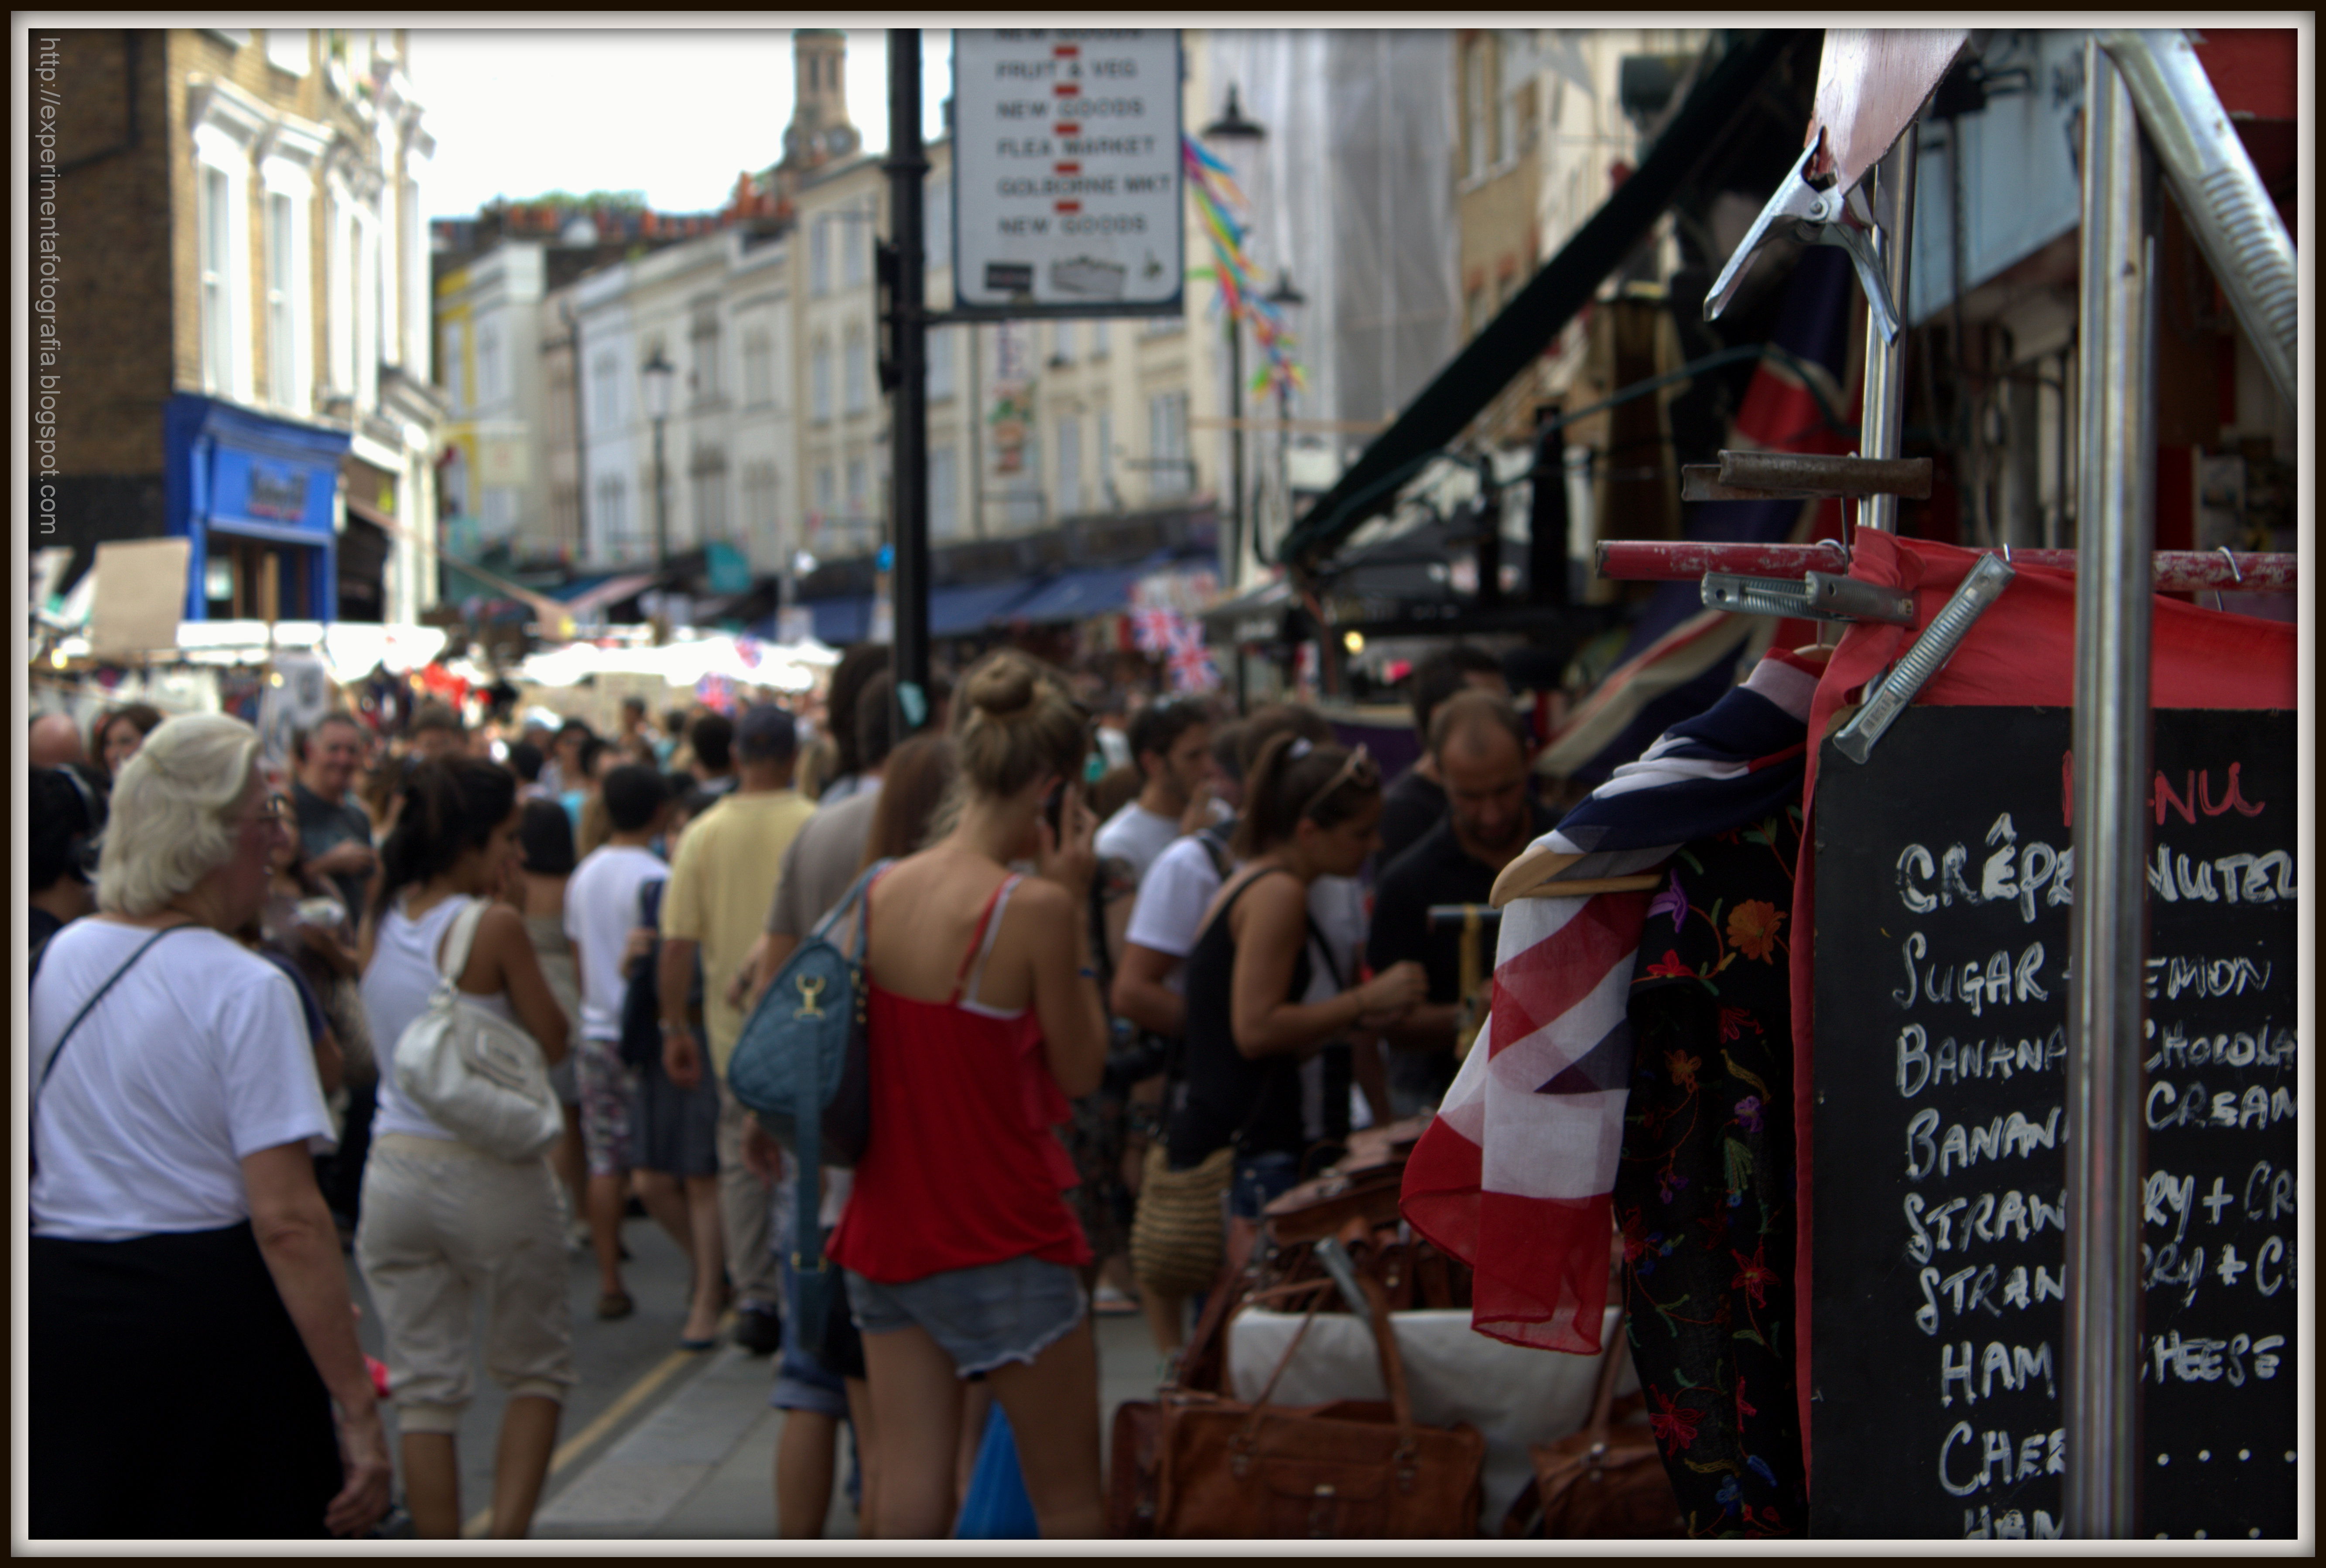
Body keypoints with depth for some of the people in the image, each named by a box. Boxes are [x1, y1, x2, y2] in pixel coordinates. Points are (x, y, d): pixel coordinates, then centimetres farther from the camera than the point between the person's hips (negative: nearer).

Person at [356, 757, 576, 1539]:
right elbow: (553, 1041, -6)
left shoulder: (379, 922, 3)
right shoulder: (495, 926, -13)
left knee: (425, 1389, 9)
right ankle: (508, 1540, 0)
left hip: (395, 1173, 5)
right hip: (492, 1173, -5)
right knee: (537, 1372, 13)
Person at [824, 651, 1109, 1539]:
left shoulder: (882, 891, 2)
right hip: (1002, 1239, -6)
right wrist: (1074, 908, -6)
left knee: (911, 1503, 7)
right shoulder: (1033, 907, -17)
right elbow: (1082, 1069, -7)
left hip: (887, 1230, 6)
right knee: (1069, 1507, 9)